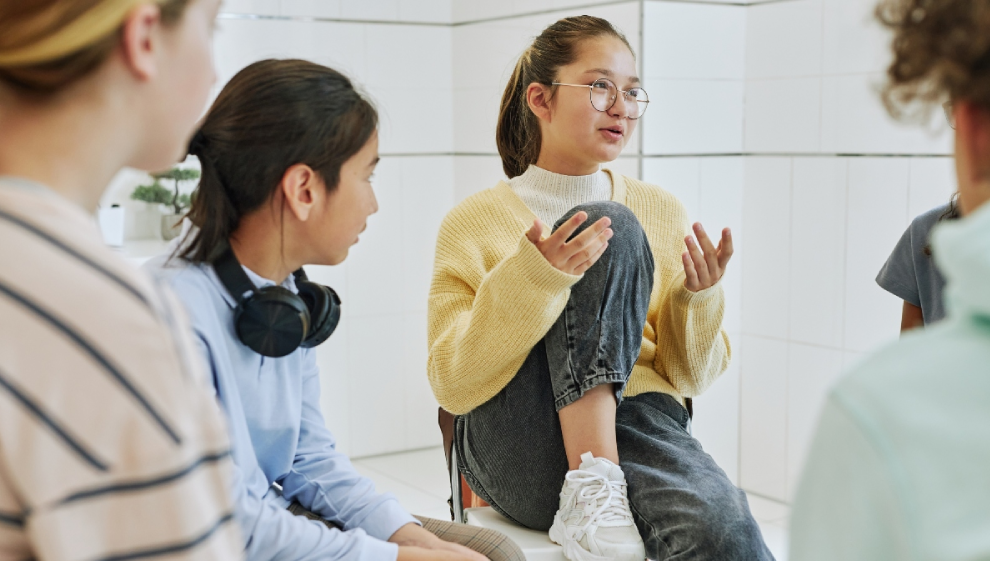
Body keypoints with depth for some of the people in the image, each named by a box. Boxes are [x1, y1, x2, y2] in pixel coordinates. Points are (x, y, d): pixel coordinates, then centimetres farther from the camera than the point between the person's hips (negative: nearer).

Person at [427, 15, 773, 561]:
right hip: (517, 448, 0)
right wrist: (530, 280, -18)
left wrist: (698, 300, -4)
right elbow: (453, 385, -4)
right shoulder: (474, 223, 5)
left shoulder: (663, 214, 14)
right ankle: (590, 489, -24)